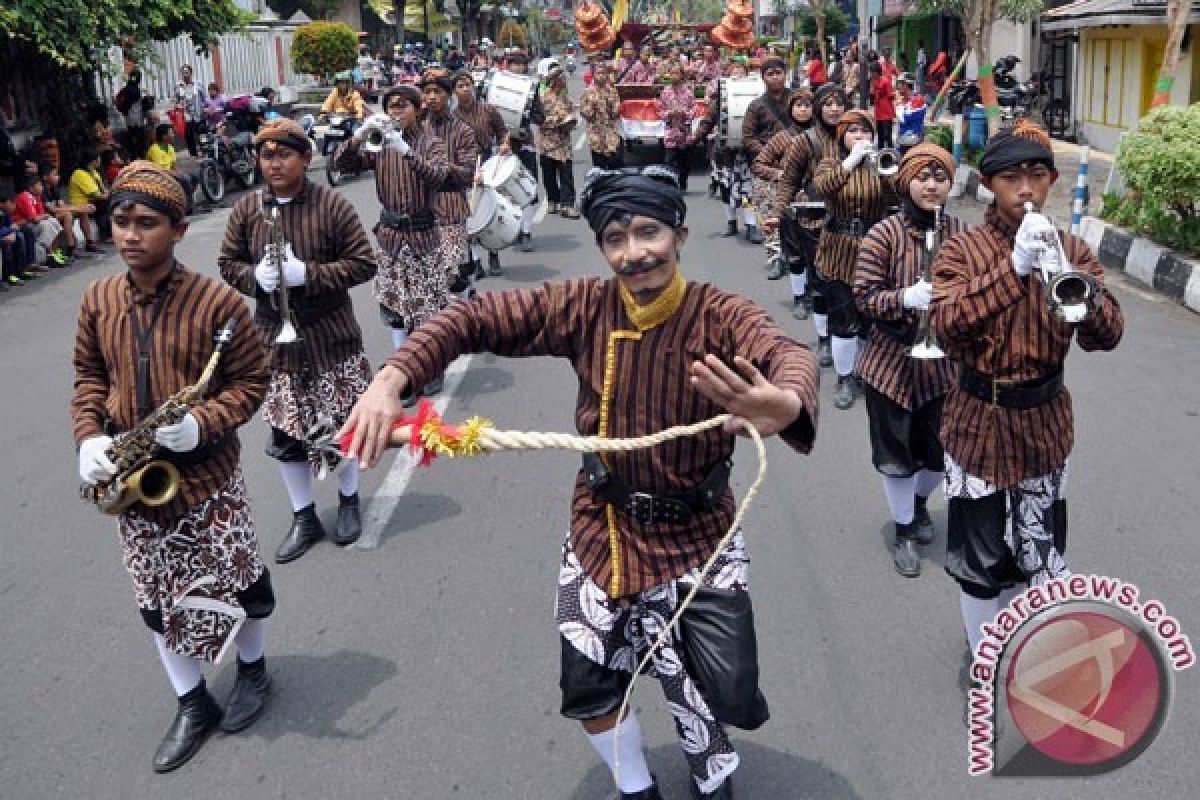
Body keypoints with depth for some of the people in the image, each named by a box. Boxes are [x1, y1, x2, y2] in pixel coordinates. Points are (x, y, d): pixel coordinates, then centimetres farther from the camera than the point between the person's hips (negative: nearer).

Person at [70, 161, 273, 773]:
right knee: (156, 600, 14)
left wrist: (202, 423, -24)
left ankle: (253, 670, 40)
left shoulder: (217, 301, -15)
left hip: (206, 477, -4)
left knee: (234, 583, 11)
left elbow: (251, 381, -8)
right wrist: (88, 437, -6)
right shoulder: (97, 299, -1)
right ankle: (192, 704, 33)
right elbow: (89, 375, 10)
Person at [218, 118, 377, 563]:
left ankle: (349, 500, 34)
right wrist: (255, 276, -14)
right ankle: (304, 518, 26)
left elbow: (363, 264, -10)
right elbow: (228, 264, 9)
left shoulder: (332, 205, -9)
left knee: (340, 424, 9)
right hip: (275, 339, 3)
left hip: (331, 338, -3)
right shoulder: (246, 210, 1)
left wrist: (308, 273, -21)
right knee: (285, 434, 8)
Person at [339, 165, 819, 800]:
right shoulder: (584, 308, -10)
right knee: (588, 688, 15)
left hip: (694, 535, -3)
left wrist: (783, 404, -64)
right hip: (602, 529, 3)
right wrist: (390, 380, -27)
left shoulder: (720, 316, -18)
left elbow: (789, 355, -38)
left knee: (718, 697, -2)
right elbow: (474, 319, -10)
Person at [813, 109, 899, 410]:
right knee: (843, 321, -2)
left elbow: (894, 199, -11)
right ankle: (844, 379, 13)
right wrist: (852, 159, -28)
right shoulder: (829, 165, 2)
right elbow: (823, 185, -22)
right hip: (838, 255, -1)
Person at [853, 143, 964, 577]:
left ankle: (920, 501, 45)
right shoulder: (884, 234, -11)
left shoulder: (963, 233, -2)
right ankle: (904, 531, 29)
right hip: (892, 361, -2)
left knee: (941, 449, 12)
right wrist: (905, 298, -28)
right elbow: (864, 296, -11)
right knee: (896, 452, 8)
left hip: (944, 360, 3)